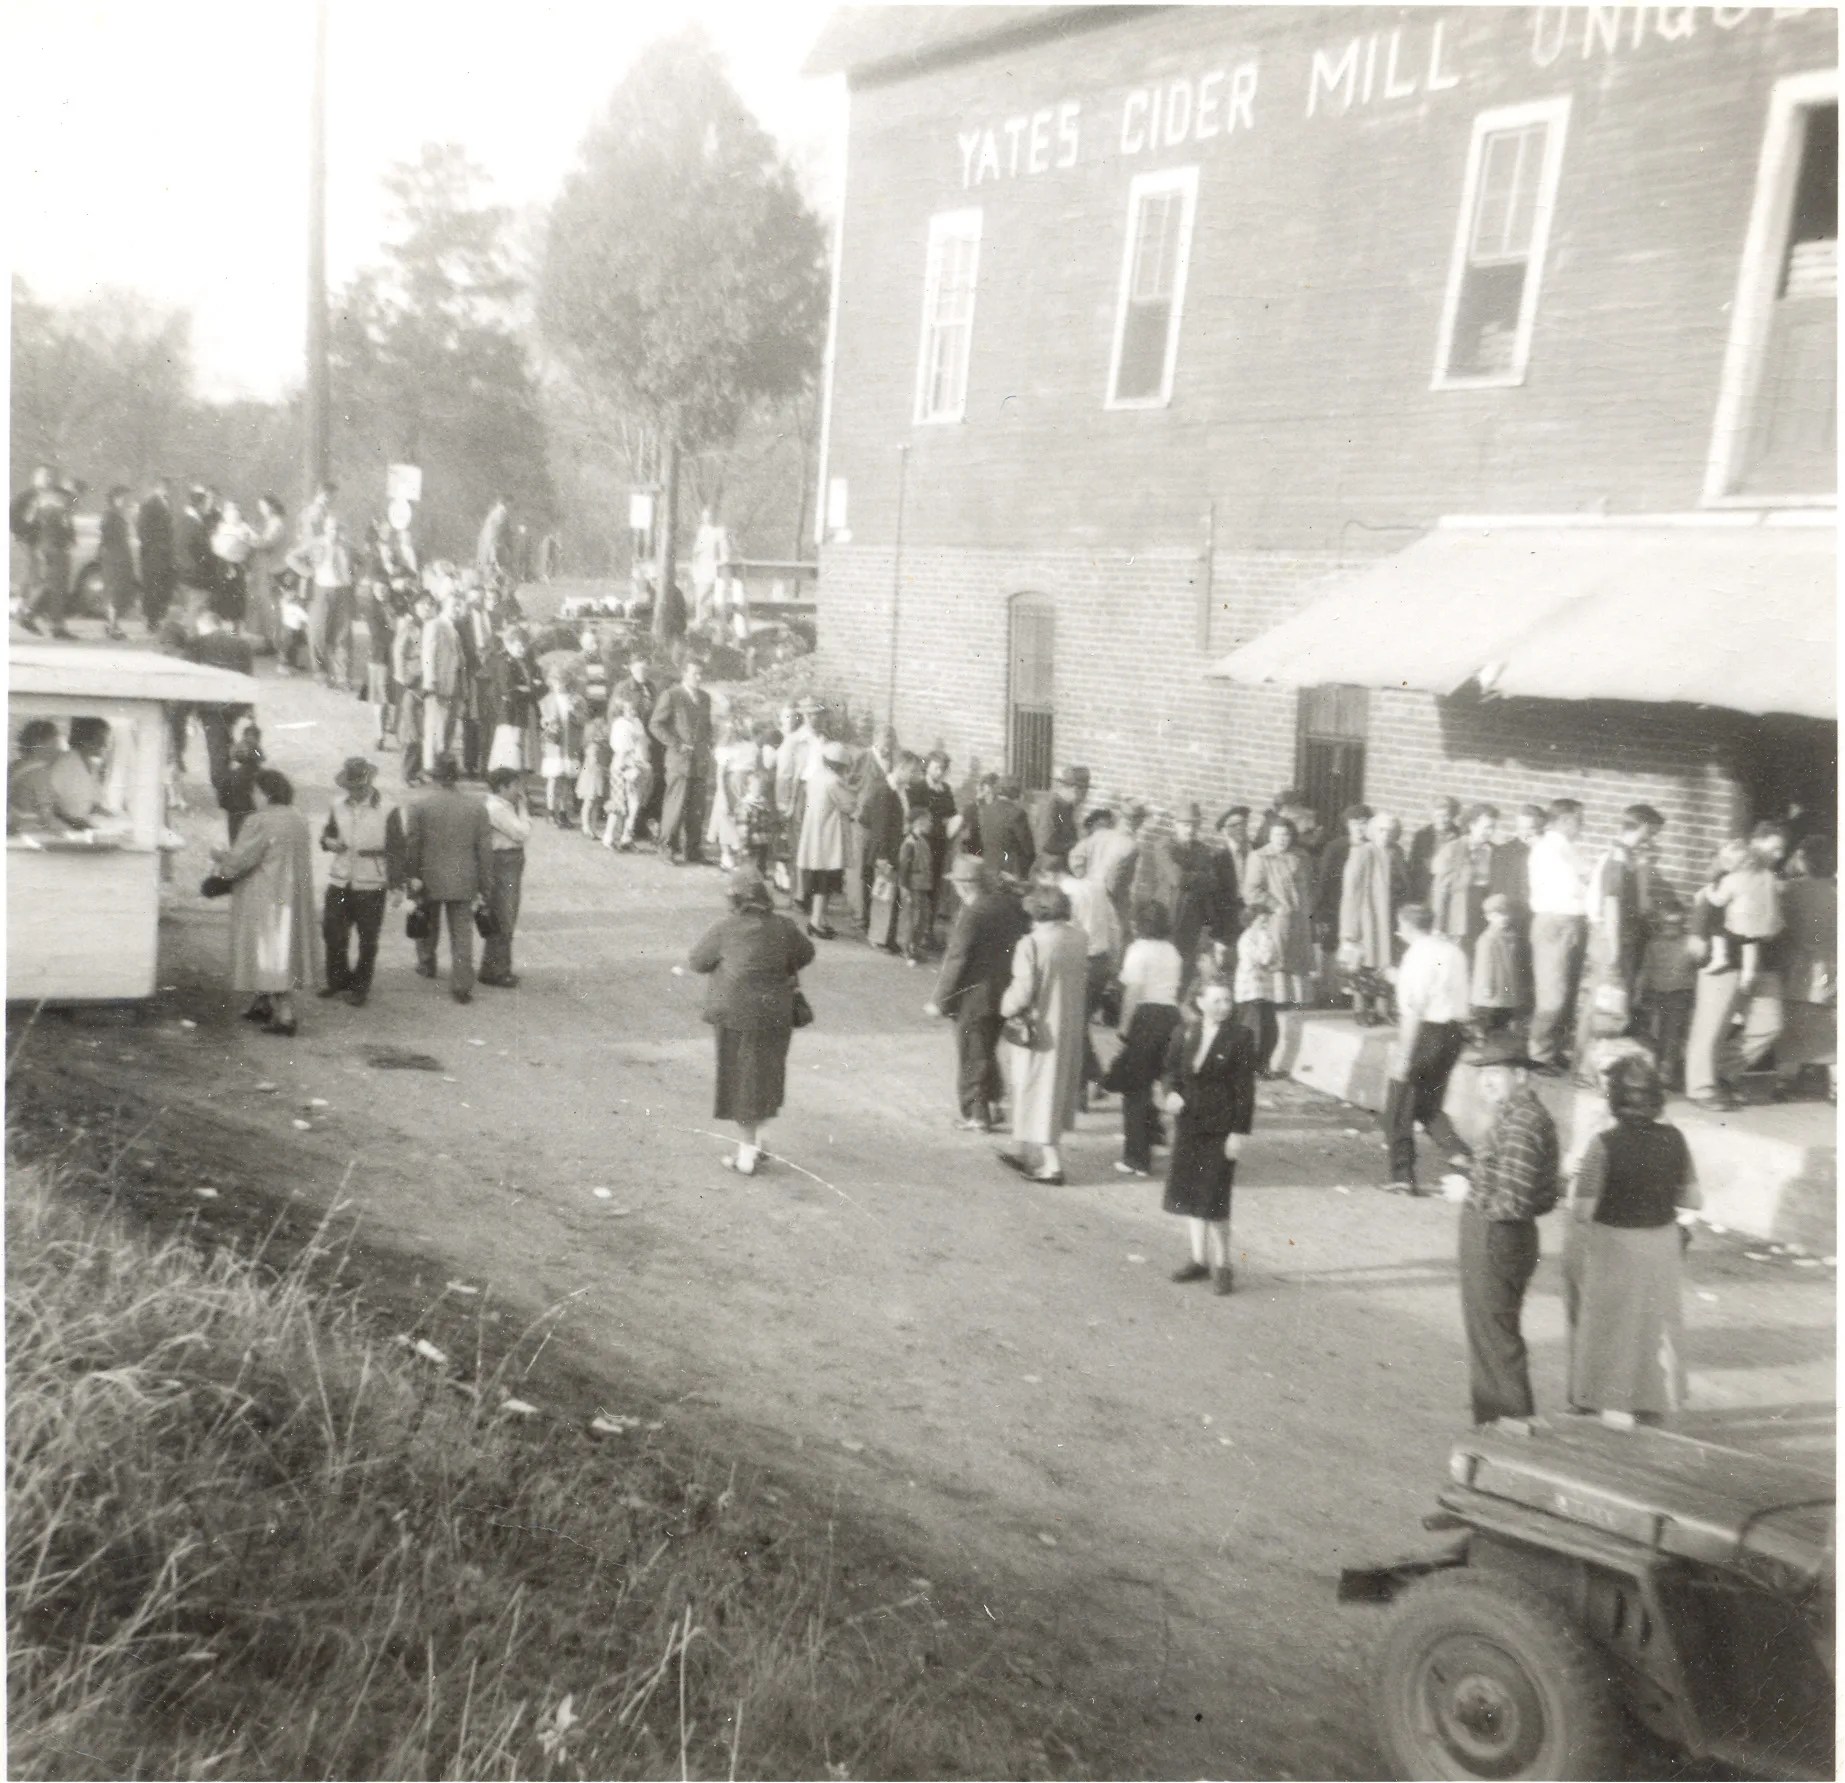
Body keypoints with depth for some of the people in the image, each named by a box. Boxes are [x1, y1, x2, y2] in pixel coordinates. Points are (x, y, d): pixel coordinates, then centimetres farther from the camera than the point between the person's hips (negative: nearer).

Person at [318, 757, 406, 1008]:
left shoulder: (388, 811, -8)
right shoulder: (337, 807, 6)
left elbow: (396, 850, -8)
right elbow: (327, 833, 19)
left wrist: (397, 886, -13)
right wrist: (329, 841, -6)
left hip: (371, 885, -4)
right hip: (339, 881, 4)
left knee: (367, 940, 4)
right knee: (332, 933, 9)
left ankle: (360, 988, 17)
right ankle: (338, 981, 27)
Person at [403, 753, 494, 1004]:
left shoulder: (419, 806, -8)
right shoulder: (476, 807, -2)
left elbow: (411, 846, -6)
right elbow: (485, 849, -1)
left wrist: (410, 878, 3)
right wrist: (484, 885, 6)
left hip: (429, 879, 0)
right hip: (464, 882, 0)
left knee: (428, 925, 23)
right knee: (462, 933, 2)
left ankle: (426, 965, 42)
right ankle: (462, 985, -2)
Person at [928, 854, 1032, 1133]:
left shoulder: (971, 914, -23)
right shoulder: (1009, 903, -3)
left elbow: (957, 960, -20)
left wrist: (939, 1000, -12)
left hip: (975, 997, -7)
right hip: (1005, 992, 7)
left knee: (972, 1056, 8)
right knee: (987, 1050, 24)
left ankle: (976, 1115, 17)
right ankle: (994, 1102, 31)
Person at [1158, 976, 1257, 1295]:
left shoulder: (1239, 1037, -8)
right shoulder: (1183, 1034, 3)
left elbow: (1245, 1087, -8)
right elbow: (1170, 1069, 14)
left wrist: (1239, 1131, -12)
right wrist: (1172, 1092, -7)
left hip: (1220, 1128, -5)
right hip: (1188, 1124, 5)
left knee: (1213, 1200, -4)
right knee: (1187, 1194, 12)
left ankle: (1221, 1265, 13)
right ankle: (1199, 1259, 27)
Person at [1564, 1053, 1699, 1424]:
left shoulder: (1604, 1145, -24)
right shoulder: (1673, 1140, -11)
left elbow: (1582, 1211, -22)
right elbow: (1693, 1199, -3)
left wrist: (1574, 1185, -3)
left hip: (1612, 1246, -3)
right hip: (1661, 1245, 4)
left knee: (1604, 1320, 17)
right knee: (1655, 1320, 21)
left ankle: (1592, 1397, 32)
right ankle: (1653, 1404, 33)